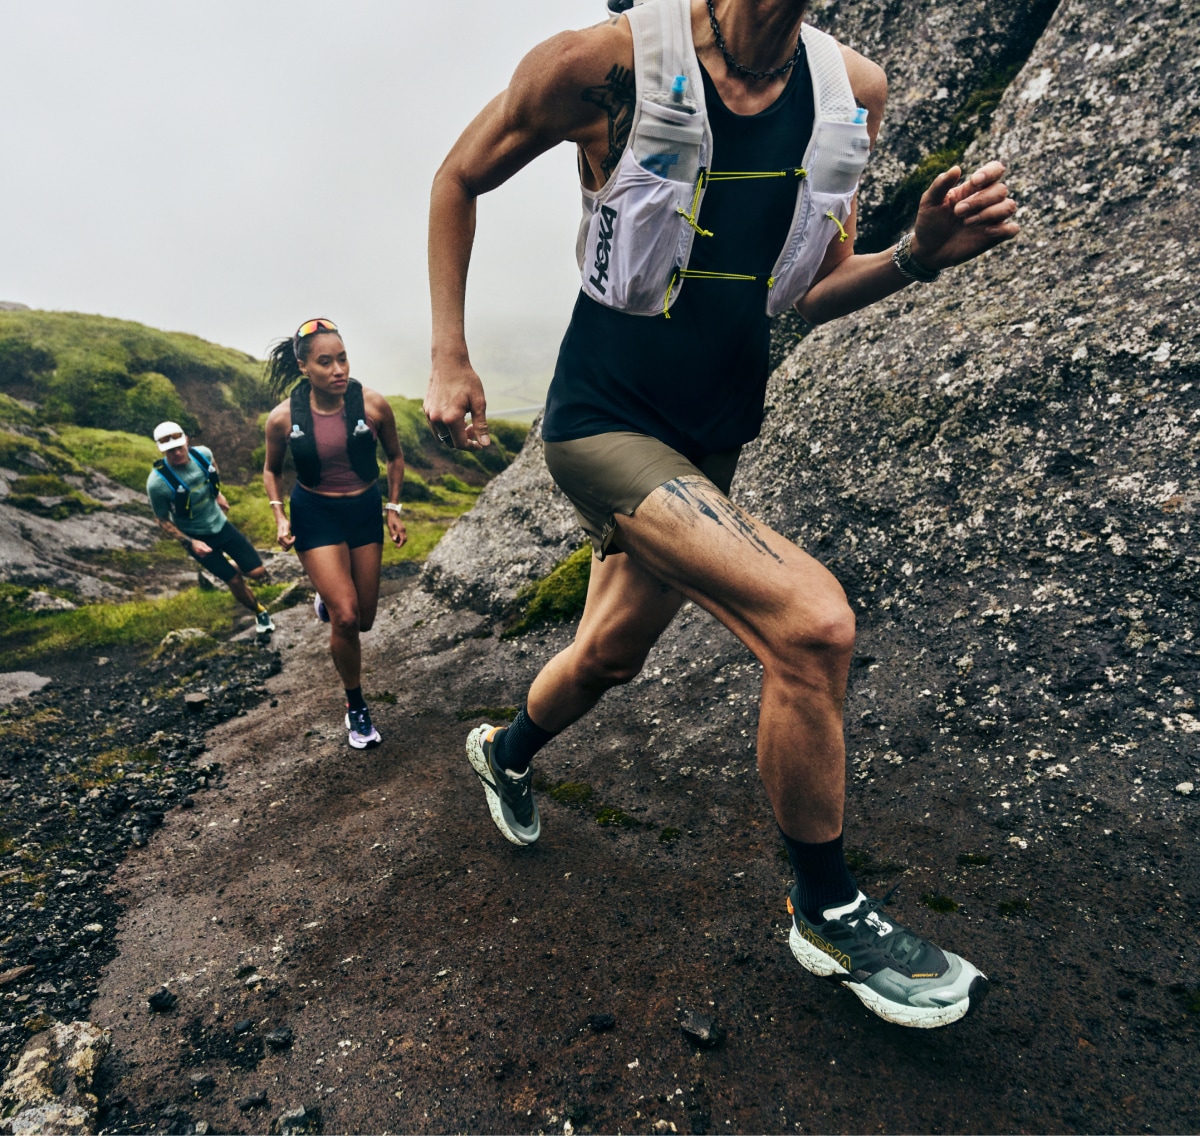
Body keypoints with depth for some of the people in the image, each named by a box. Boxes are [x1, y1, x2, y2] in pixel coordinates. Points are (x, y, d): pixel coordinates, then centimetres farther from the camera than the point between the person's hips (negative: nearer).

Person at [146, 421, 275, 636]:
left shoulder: (203, 453, -16)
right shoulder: (157, 482, -27)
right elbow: (163, 521, -12)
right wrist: (190, 543, -20)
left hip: (221, 524, 4)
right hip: (197, 537, -4)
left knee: (257, 573, 0)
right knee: (234, 581, -2)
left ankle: (230, 565, 36)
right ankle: (260, 613, 26)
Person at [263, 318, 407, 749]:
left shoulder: (372, 404, -14)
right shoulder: (283, 418, -14)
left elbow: (394, 457, 4)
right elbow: (271, 470, 6)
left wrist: (393, 509, 0)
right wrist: (279, 516, -8)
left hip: (365, 510, 2)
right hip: (315, 515, -2)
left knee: (363, 619, 10)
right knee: (345, 618, -13)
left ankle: (326, 601, 49)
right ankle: (356, 707, 11)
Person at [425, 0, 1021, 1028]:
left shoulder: (853, 92, 5)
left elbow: (806, 294, 13)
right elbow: (459, 179, 4)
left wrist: (920, 256, -6)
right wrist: (449, 360, -3)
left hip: (712, 439, 7)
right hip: (604, 422, -6)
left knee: (610, 655, 17)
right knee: (813, 622, -22)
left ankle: (505, 752, 53)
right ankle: (829, 914, 6)